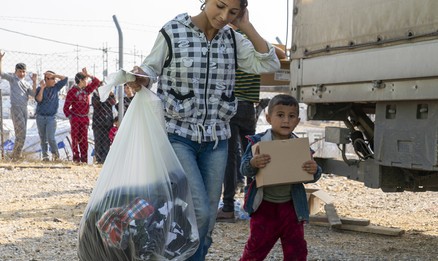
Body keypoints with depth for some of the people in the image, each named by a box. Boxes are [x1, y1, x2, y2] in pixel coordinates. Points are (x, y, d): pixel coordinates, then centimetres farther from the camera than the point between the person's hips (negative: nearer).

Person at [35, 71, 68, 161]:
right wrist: (42, 88, -19)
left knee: (50, 138, -13)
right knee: (43, 138, 6)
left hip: (51, 117, -1)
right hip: (40, 117, 1)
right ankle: (45, 155, 15)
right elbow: (38, 99, -13)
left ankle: (55, 153, 8)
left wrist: (54, 75, -8)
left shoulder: (56, 87, 6)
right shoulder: (40, 89, 2)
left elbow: (65, 79, 0)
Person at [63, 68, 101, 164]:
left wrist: (88, 75, -1)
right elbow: (66, 107, -5)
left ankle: (84, 159, 5)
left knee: (84, 139, 4)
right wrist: (70, 117, -11)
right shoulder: (72, 91, -6)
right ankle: (76, 158, 0)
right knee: (75, 138, -3)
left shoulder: (87, 89, 9)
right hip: (75, 118, -5)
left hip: (85, 118, 5)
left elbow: (97, 82, 9)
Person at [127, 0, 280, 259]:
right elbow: (151, 68, 3)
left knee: (209, 218, 8)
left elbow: (269, 64, 0)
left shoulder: (232, 39, 6)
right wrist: (142, 78, -20)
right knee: (199, 211, -16)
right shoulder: (173, 32, -7)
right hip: (178, 134, -5)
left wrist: (247, 27, -5)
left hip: (215, 139, 5)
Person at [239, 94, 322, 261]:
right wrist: (253, 164, -35)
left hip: (291, 207, 2)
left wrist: (314, 171, -21)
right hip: (264, 206, -2)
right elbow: (244, 170, -13)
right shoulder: (258, 142, -9)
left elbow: (310, 177, 2)